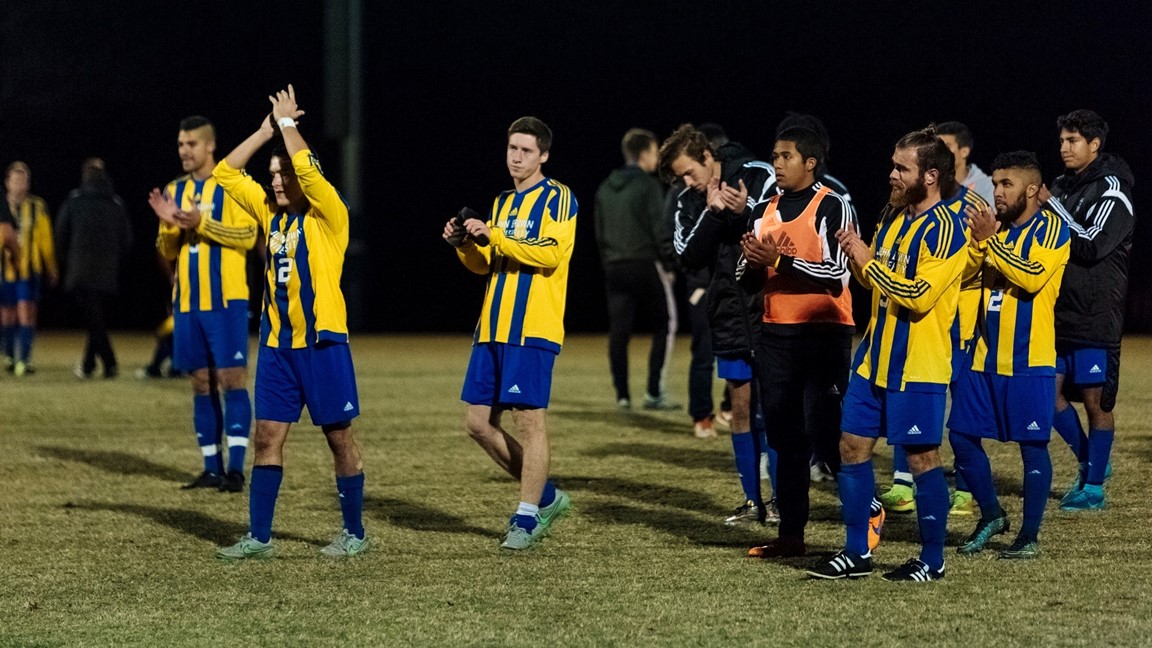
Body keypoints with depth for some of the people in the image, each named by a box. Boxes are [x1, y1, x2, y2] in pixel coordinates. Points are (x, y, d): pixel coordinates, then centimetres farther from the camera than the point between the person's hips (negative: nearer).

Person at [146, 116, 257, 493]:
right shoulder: (175, 190, 13)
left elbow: (248, 236, -12)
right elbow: (168, 252, 13)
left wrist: (201, 223, -20)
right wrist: (168, 224, -8)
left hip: (226, 299, -6)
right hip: (188, 302, 6)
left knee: (231, 379, -8)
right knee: (202, 383, 6)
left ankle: (236, 468, -8)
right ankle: (212, 468, 10)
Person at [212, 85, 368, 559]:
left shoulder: (328, 216, -6)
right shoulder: (271, 213, 11)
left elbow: (306, 168, -22)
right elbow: (226, 172, 12)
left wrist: (287, 123, -9)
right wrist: (268, 129, 6)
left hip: (322, 342, -6)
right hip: (276, 343, 6)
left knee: (339, 437, 2)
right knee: (267, 437, 3)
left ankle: (355, 533, 12)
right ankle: (258, 537, 7)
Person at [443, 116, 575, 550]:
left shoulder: (558, 198, -3)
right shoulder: (502, 202, 19)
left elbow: (551, 254, -17)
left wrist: (494, 237, -21)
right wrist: (463, 245, 3)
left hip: (533, 328, -8)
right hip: (493, 328, 8)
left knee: (529, 418, -8)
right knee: (478, 423, 5)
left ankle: (527, 518, -1)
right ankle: (546, 496, 19)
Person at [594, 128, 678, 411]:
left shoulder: (605, 189, 13)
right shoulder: (648, 186, -8)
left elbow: (600, 232, 15)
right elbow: (660, 229, -12)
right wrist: (668, 265, -5)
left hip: (614, 267, 6)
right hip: (645, 265, -6)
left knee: (619, 331, 6)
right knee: (665, 324, 3)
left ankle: (622, 395, 4)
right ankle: (654, 392, -4)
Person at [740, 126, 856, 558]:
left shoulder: (833, 208, -7)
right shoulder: (764, 212, 14)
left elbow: (837, 274, -15)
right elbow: (750, 277, 17)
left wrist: (780, 260, -17)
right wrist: (754, 263, -5)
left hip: (823, 333, -7)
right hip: (776, 334, 7)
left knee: (825, 431, -9)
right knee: (785, 437, 7)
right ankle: (791, 534, 12)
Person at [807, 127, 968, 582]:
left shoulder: (945, 229, -15)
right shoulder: (893, 214, 10)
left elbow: (918, 295, -23)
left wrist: (869, 262, -17)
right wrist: (857, 257, -1)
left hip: (917, 367, -8)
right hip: (874, 357, 8)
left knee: (921, 459, 0)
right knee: (852, 447, 7)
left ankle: (932, 560, 12)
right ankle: (856, 553, 16)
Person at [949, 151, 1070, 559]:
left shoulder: (1051, 228, -6)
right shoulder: (994, 227, 12)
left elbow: (1033, 277, -21)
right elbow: (962, 273, 4)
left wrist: (991, 240, -22)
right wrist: (978, 241, -13)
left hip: (1028, 360, -6)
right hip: (984, 357, 6)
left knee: (1032, 445, -1)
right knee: (961, 435, 5)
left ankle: (1030, 536, 7)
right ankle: (991, 516, 22)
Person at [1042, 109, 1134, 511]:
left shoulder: (1111, 191, -9)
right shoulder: (1063, 187, 12)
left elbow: (1092, 245, -20)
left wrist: (1053, 206, -16)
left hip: (1096, 318, -7)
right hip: (1059, 314, 7)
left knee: (1096, 400, -1)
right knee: (1049, 392, 6)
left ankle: (1094, 486, 7)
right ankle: (1090, 462, 24)